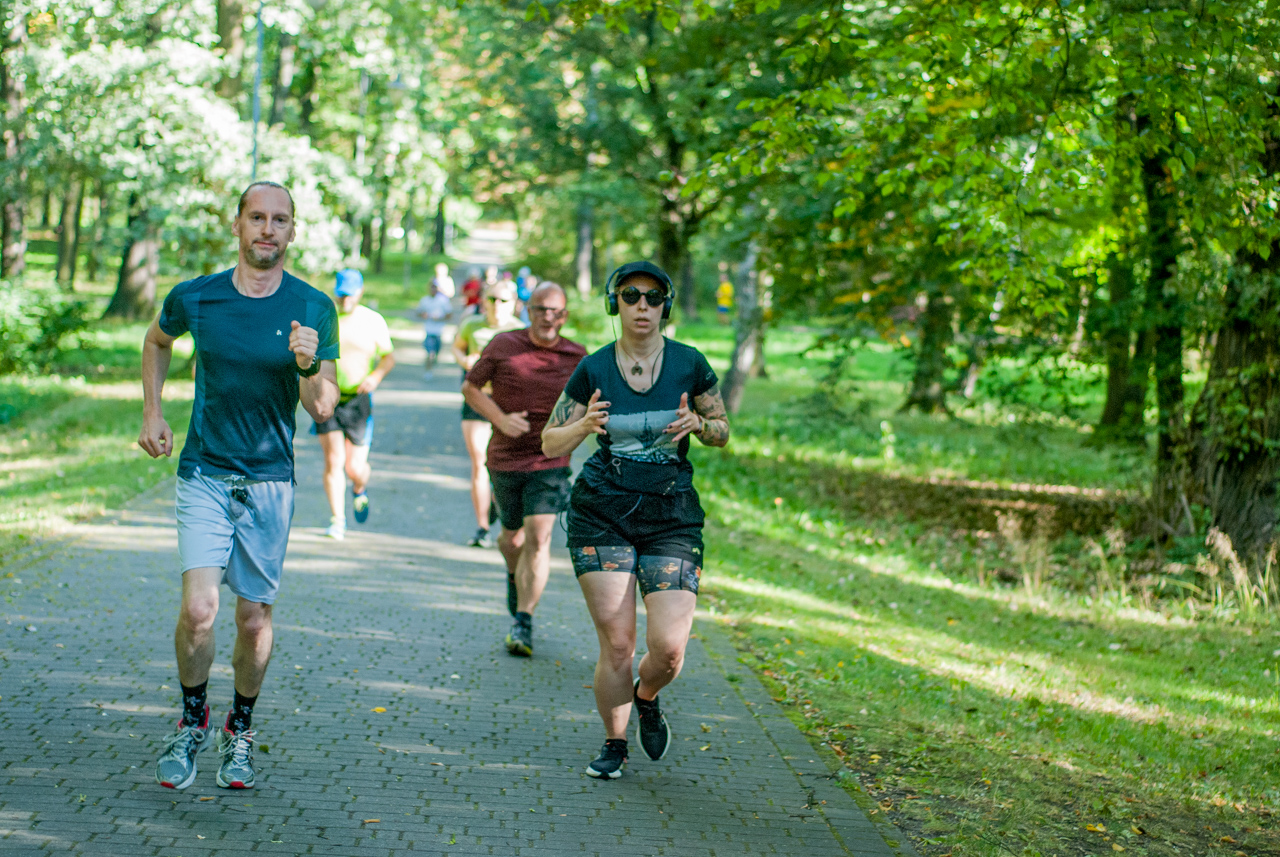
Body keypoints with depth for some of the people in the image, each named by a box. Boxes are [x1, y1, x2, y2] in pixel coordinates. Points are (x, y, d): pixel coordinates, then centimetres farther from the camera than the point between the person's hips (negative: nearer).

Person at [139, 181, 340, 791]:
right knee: (199, 608, -14)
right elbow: (156, 340, 21)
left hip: (270, 480, 1)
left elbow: (322, 409, -5)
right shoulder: (195, 298, -2)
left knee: (255, 618, 6)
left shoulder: (313, 309, -4)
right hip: (203, 474, -1)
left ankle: (240, 729, 28)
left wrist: (308, 367, -24)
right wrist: (152, 413, 13)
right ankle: (192, 721, 10)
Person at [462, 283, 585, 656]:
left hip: (549, 461, -1)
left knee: (538, 538, -15)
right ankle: (515, 574, 53)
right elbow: (470, 388, 3)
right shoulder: (503, 346, -5)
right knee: (512, 534, 18)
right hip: (505, 459, 1)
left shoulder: (576, 357, -2)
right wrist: (501, 419, -12)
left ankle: (523, 622, -12)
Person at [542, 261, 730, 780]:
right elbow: (550, 444, 4)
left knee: (669, 648, -10)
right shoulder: (593, 370, -1)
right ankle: (614, 744, 18)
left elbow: (723, 432, 11)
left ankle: (647, 699, 26)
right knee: (617, 644, -5)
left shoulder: (689, 364, 0)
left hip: (672, 518, 0)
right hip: (602, 516, 0)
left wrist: (697, 424, -12)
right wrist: (583, 426, -17)